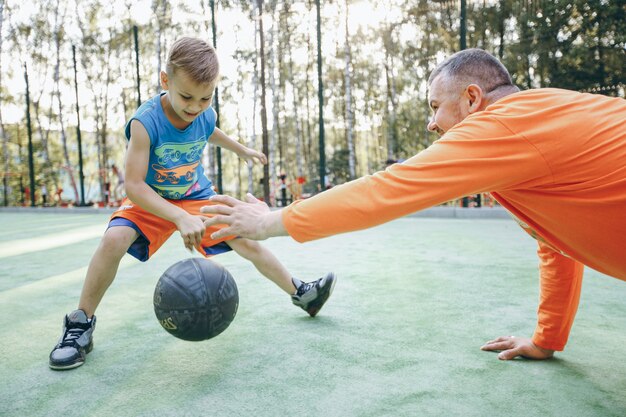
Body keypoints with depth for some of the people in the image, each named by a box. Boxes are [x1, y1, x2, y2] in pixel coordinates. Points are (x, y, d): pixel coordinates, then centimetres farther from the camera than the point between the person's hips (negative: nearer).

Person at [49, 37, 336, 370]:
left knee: (247, 242, -5)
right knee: (114, 239, -29)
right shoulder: (145, 122, -29)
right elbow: (134, 185, -33)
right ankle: (81, 323, -9)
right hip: (151, 199, -3)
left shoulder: (206, 116, -14)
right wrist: (179, 217, -45)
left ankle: (300, 293, 14)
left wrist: (244, 150, 28)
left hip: (198, 197, 3)